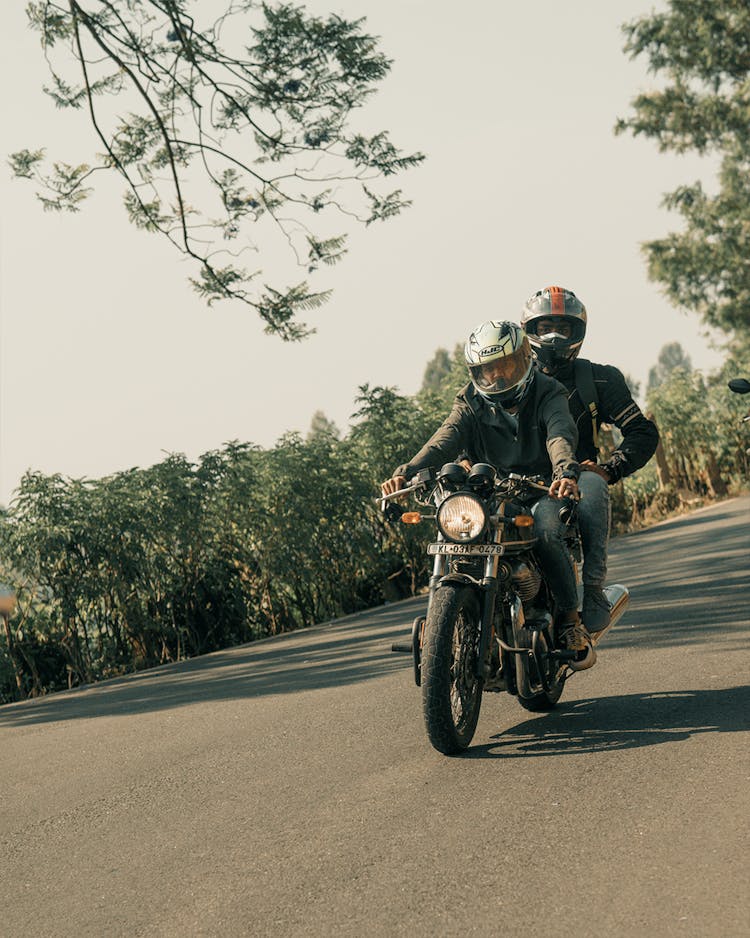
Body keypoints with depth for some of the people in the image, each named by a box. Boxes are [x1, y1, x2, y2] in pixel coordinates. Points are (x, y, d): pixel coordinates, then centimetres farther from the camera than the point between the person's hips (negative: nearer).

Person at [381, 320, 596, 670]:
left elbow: (560, 435, -24)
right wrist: (408, 472, -35)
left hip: (540, 490, -3)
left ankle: (571, 620, -18)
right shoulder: (471, 403, 5)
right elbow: (446, 438, -14)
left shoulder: (547, 394, -3)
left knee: (545, 533, -34)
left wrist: (566, 472, -49)